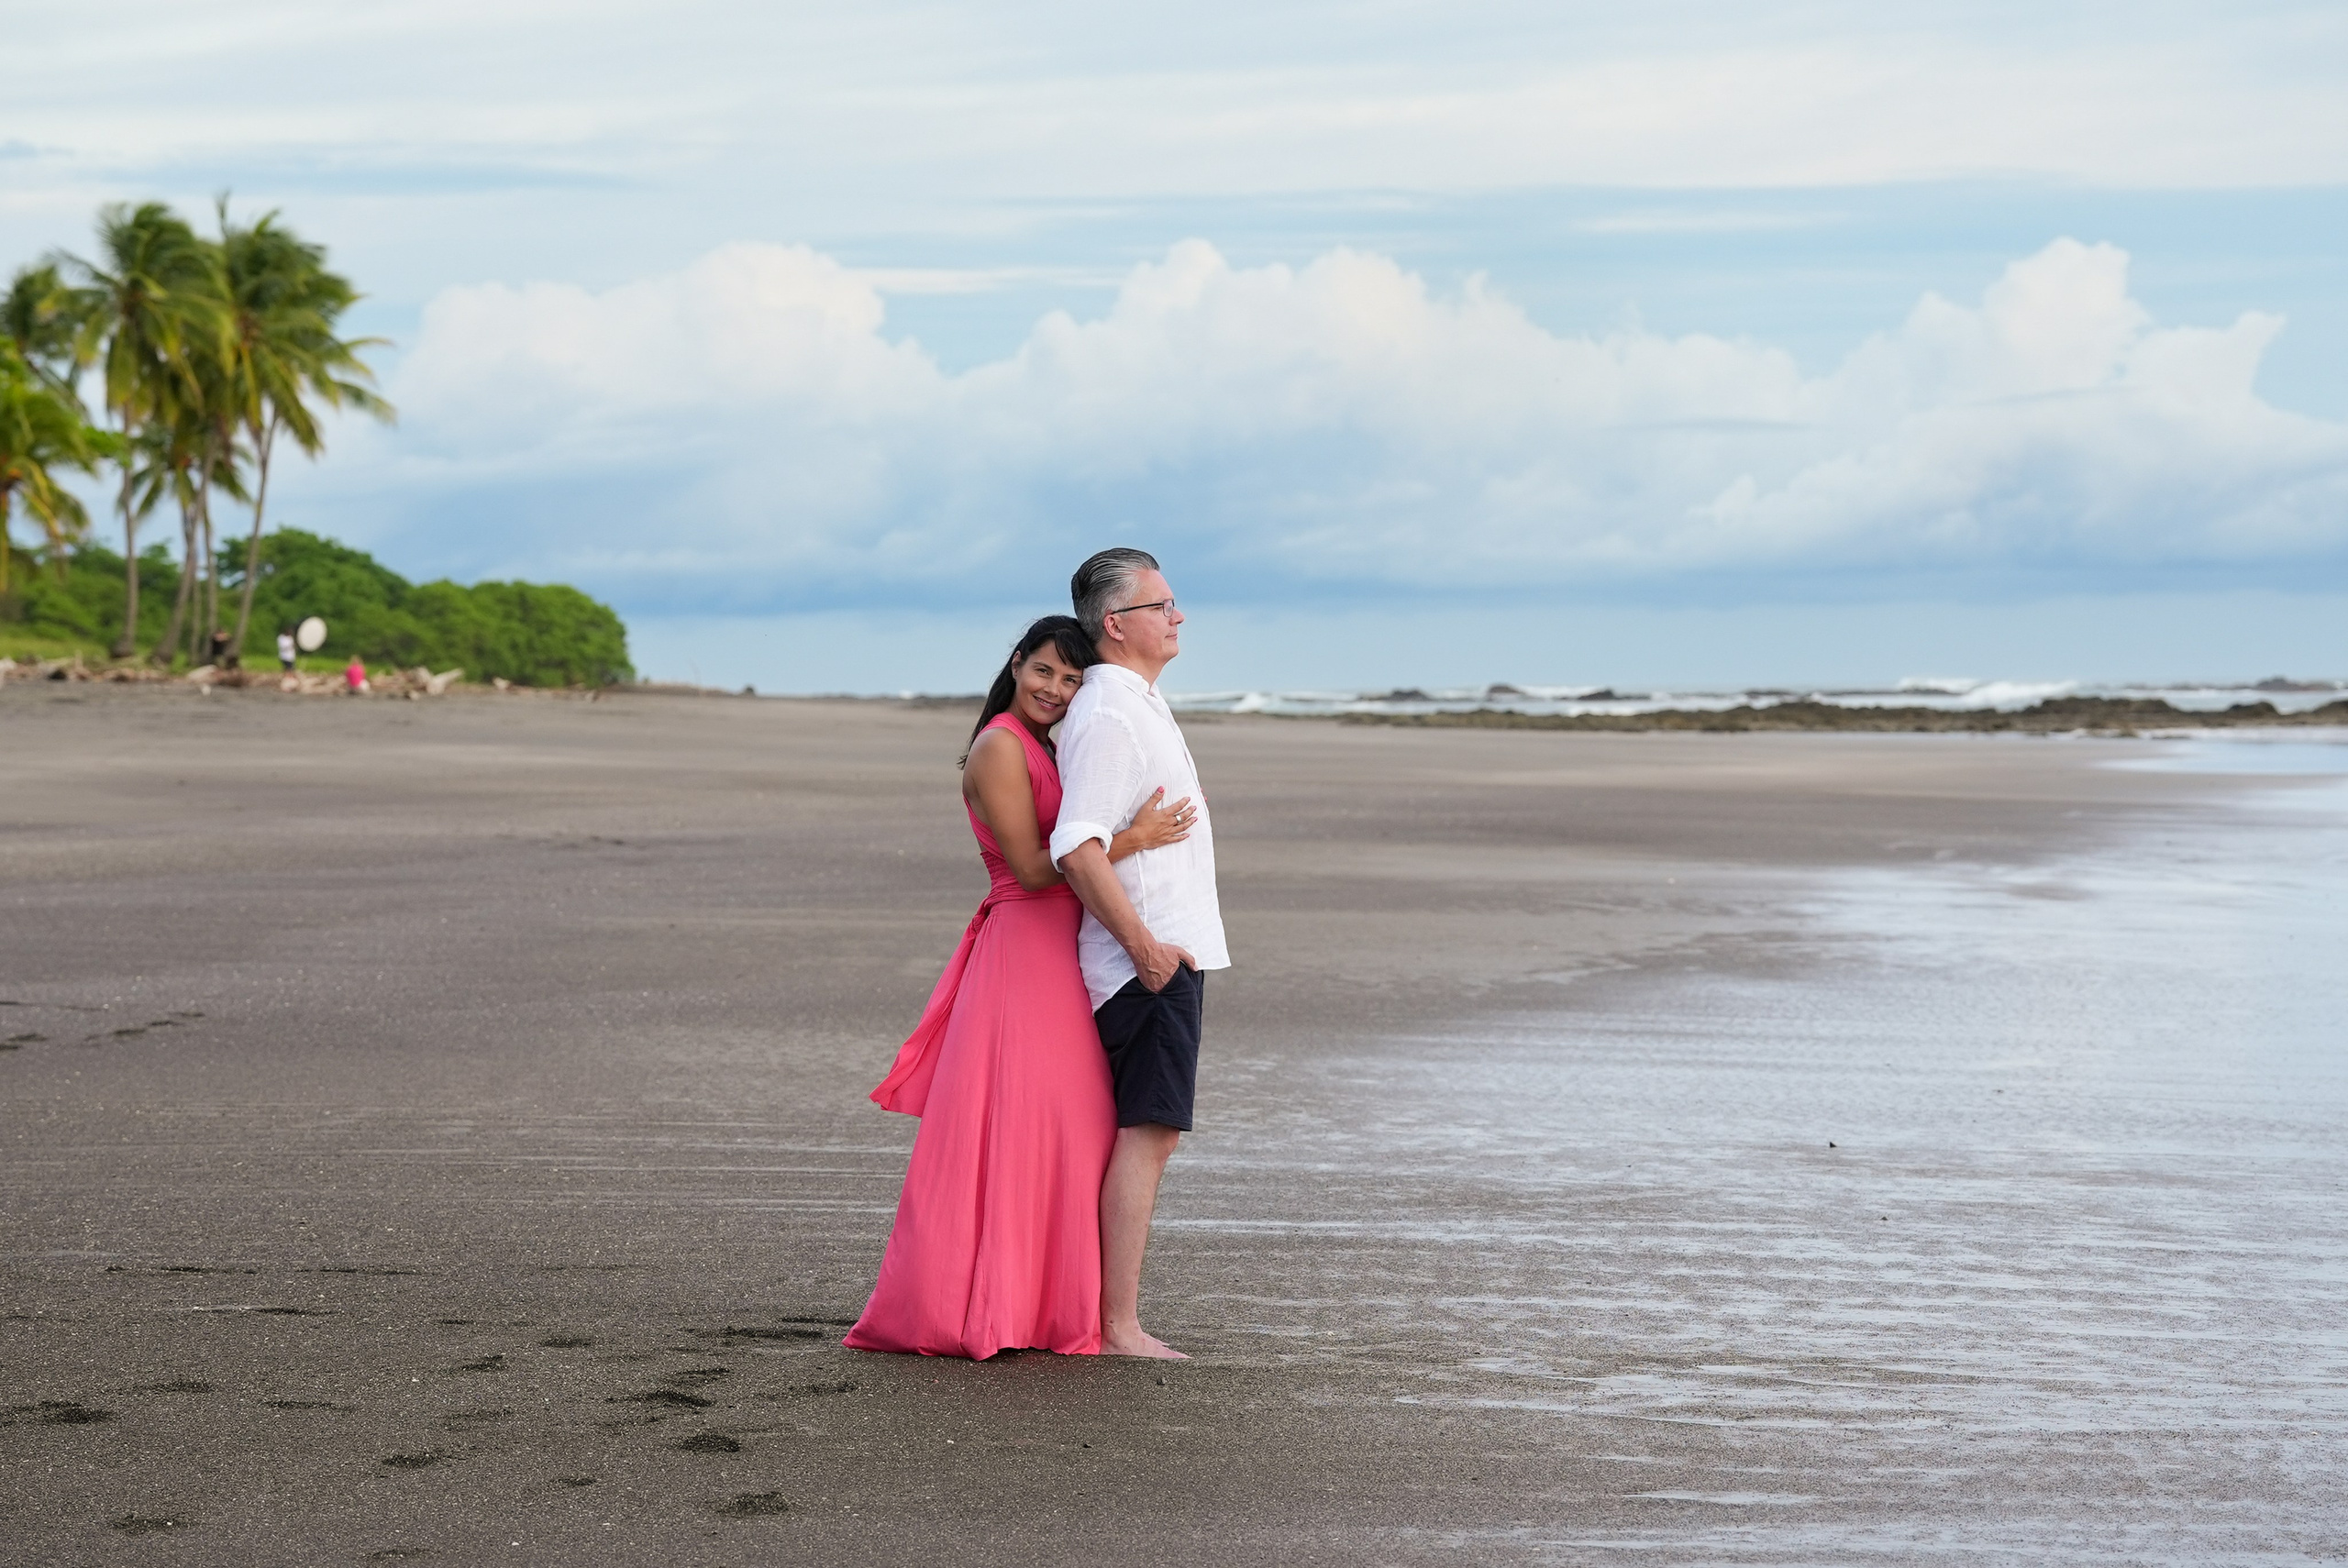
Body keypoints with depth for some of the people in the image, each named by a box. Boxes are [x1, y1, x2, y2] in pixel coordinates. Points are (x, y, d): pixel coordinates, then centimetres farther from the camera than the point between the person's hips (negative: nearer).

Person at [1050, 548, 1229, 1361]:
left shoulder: (1137, 704, 19)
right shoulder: (1108, 716, -15)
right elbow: (1077, 847, -24)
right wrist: (1144, 944, -22)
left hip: (1167, 950, 10)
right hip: (1151, 957, -10)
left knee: (1150, 1134, 11)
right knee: (1146, 1134, -9)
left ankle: (1110, 1315, 15)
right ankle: (1119, 1326, -8)